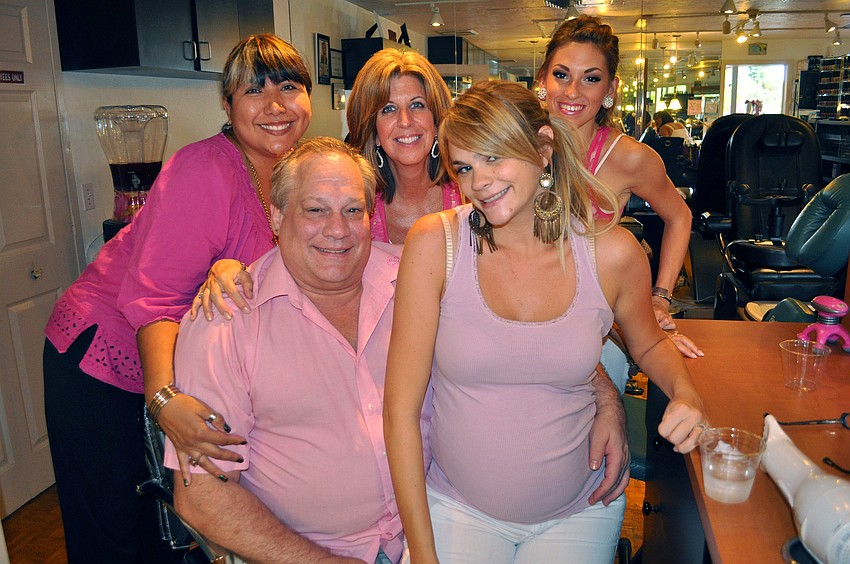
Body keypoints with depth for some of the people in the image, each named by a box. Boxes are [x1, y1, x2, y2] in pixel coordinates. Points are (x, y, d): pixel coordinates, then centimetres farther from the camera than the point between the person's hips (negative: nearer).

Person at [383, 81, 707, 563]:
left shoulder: (611, 251, -10)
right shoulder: (435, 243, -15)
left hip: (578, 514, 1)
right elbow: (401, 410, -13)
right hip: (457, 509, -1)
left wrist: (685, 392, -10)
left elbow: (649, 344, 12)